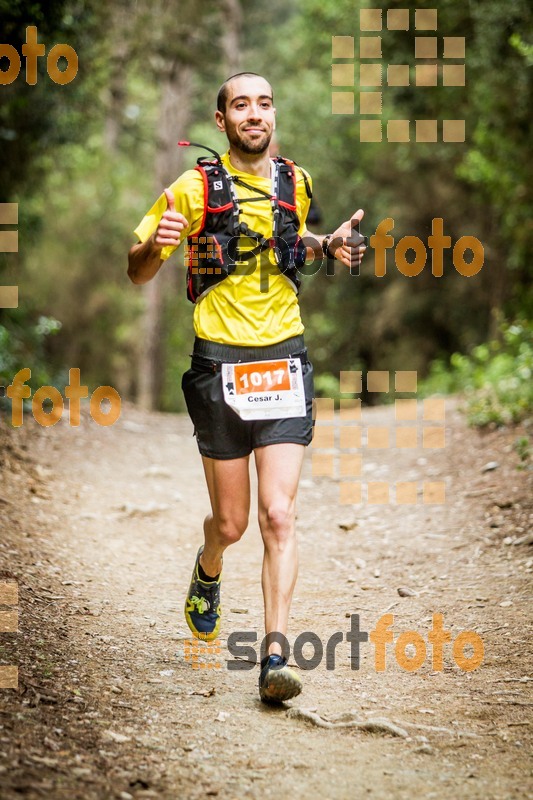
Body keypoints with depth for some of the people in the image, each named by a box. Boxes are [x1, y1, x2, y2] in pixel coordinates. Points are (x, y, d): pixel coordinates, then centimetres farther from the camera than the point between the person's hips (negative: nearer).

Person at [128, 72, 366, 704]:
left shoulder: (295, 183, 7)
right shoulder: (195, 188, -4)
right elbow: (137, 273, -1)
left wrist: (329, 245, 8)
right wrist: (156, 243, -23)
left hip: (284, 363, 2)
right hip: (219, 365, -2)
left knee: (278, 516, -11)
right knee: (231, 522, 8)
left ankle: (275, 654, -11)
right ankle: (208, 573, 43)